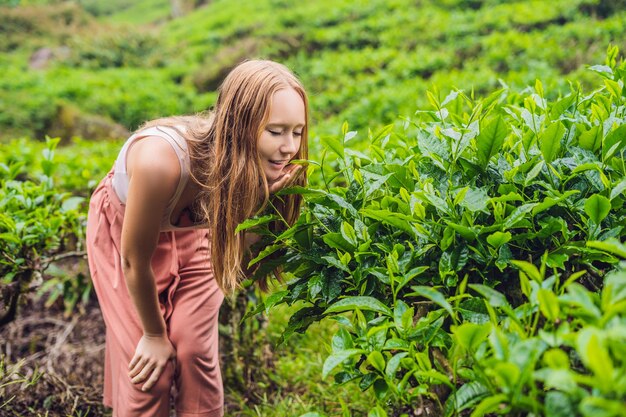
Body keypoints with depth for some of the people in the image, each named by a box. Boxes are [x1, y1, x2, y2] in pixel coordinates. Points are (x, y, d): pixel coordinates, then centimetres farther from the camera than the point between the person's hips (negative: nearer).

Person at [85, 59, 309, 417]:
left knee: (196, 352, -2)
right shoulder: (161, 159, -43)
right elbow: (135, 261, -27)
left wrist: (269, 199, -40)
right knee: (148, 368, -3)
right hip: (123, 229, -3)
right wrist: (154, 335, -10)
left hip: (193, 232, 3)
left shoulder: (264, 167, -30)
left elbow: (240, 251, -20)